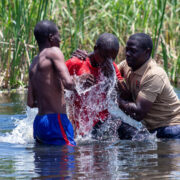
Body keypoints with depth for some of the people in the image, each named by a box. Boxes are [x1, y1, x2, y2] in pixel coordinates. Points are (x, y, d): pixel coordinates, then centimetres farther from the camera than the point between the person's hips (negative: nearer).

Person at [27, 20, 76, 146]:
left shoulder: (33, 64, 17)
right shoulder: (54, 52, -7)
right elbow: (68, 83, -20)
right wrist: (74, 81, 4)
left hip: (39, 122, 8)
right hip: (55, 120, -8)